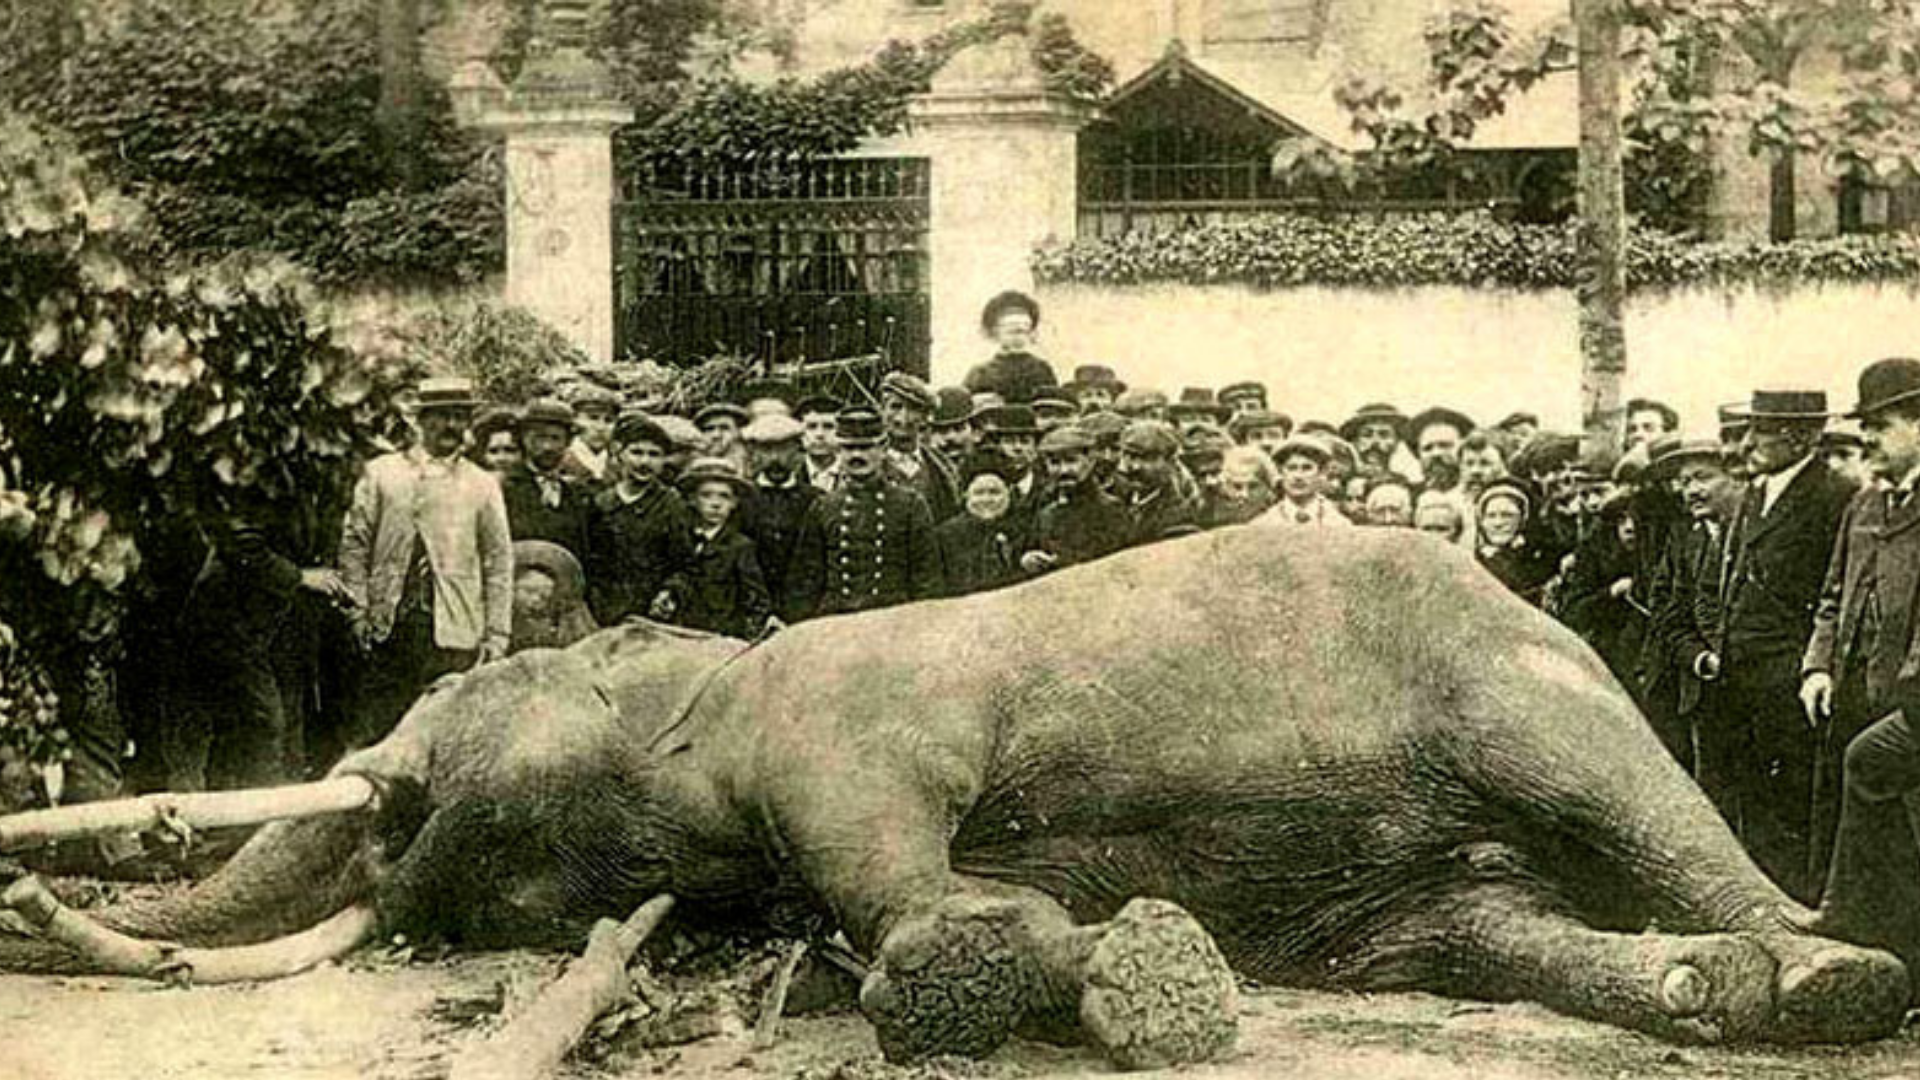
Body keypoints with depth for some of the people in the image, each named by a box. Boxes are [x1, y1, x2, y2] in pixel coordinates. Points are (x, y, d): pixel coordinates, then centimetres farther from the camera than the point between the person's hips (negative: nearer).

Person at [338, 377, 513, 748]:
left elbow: (499, 565, 9)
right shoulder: (381, 473, 9)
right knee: (371, 732, -2)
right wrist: (358, 613, 0)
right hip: (390, 626, 0)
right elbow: (354, 545, 8)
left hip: (455, 633, 1)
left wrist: (496, 636, 3)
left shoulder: (482, 486, 11)